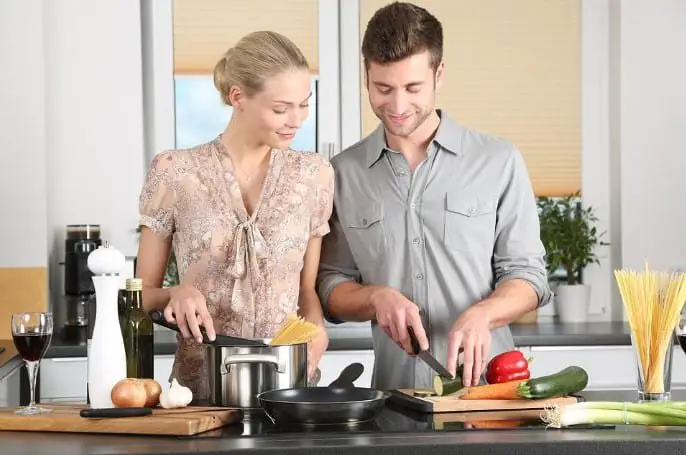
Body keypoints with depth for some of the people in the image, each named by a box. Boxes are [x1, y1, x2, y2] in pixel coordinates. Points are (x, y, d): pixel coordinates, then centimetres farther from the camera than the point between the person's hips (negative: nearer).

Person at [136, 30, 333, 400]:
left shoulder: (313, 175, 8)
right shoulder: (174, 173, 0)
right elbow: (143, 293, 8)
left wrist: (315, 327, -3)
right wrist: (176, 293, -12)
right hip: (200, 388, -2)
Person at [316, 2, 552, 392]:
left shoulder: (499, 162, 5)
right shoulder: (344, 173, 9)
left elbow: (527, 275, 6)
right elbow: (331, 287, 13)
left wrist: (480, 314, -13)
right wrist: (377, 298, -8)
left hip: (485, 380, -1)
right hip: (394, 390, 1)